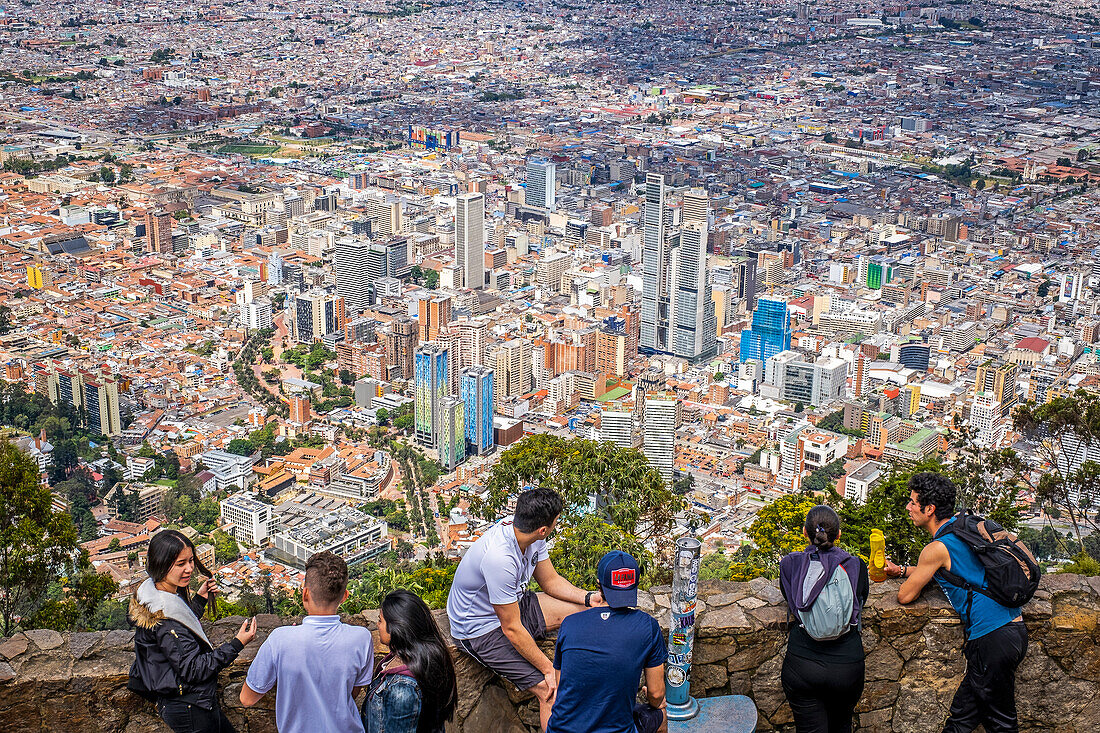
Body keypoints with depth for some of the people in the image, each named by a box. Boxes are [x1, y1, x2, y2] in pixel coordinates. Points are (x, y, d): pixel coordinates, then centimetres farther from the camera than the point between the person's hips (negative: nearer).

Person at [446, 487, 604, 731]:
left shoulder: (526, 532, -11)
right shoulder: (499, 558, -36)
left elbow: (550, 581, 7)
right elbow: (512, 629, -28)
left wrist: (589, 598, -7)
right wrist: (548, 669, -22)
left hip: (514, 604, 9)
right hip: (483, 627, -9)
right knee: (552, 690, -21)